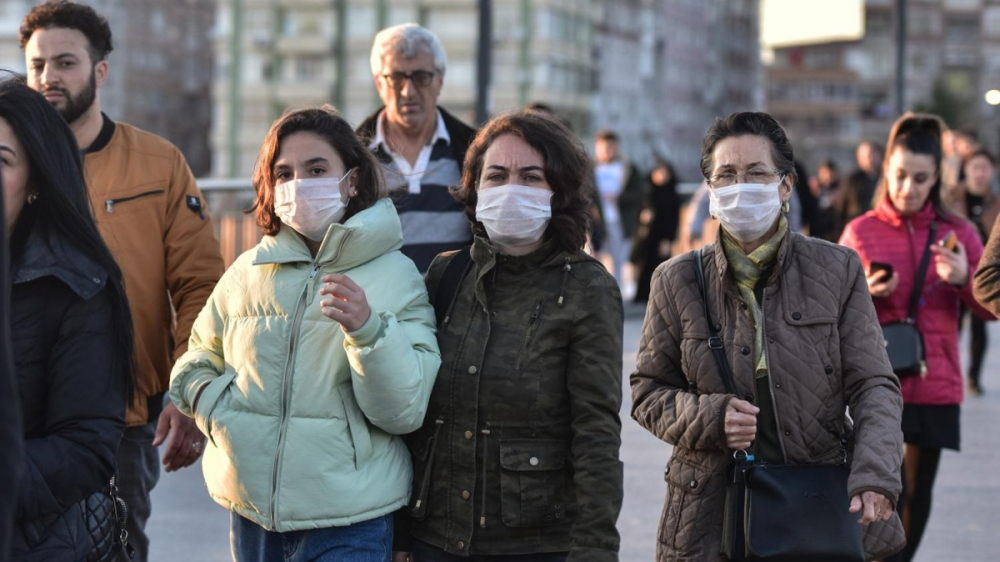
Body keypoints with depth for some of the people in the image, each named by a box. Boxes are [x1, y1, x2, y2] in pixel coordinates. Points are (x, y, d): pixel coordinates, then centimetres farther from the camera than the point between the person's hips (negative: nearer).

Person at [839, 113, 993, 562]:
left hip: (934, 387, 2)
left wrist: (964, 279, -17)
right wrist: (864, 294, -15)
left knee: (917, 497, 9)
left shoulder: (958, 233, 3)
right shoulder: (860, 232, -1)